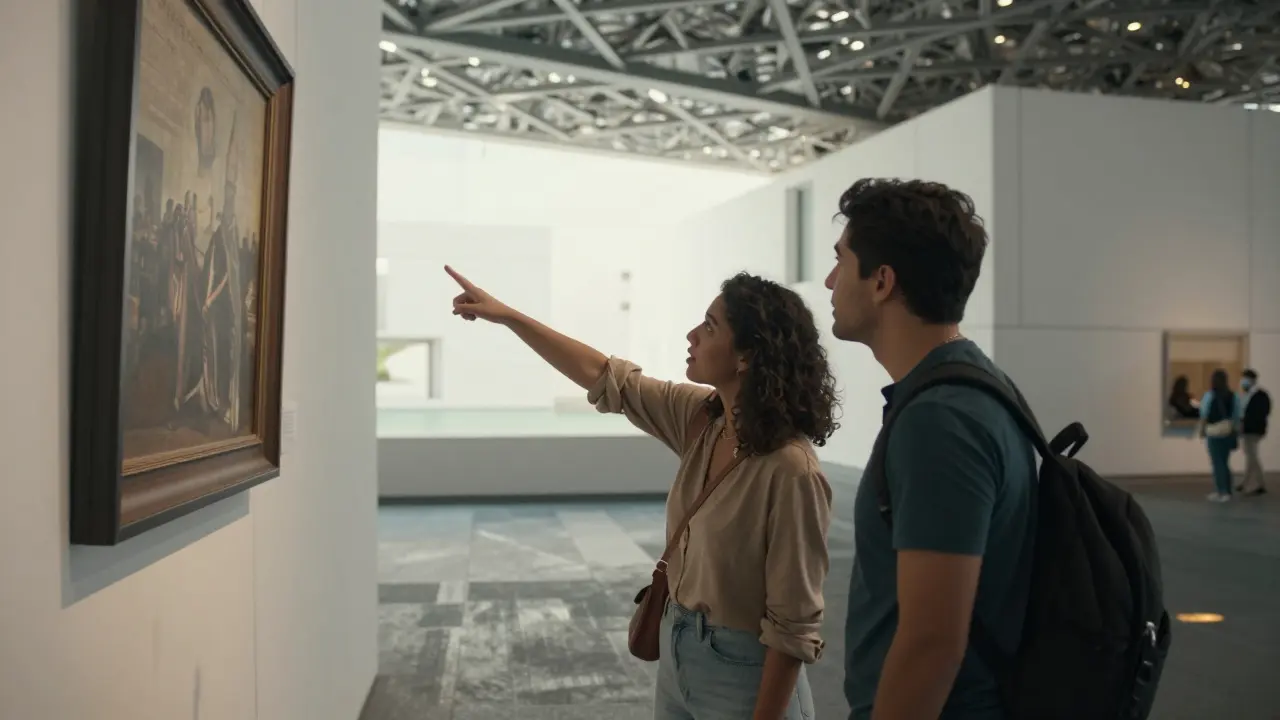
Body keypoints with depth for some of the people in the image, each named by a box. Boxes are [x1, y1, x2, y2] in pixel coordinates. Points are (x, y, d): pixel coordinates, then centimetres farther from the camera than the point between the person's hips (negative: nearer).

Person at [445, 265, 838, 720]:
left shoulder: (790, 470, -26)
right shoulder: (700, 418, -5)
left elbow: (794, 627, -22)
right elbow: (604, 378, 4)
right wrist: (506, 316, 5)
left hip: (746, 674, -7)